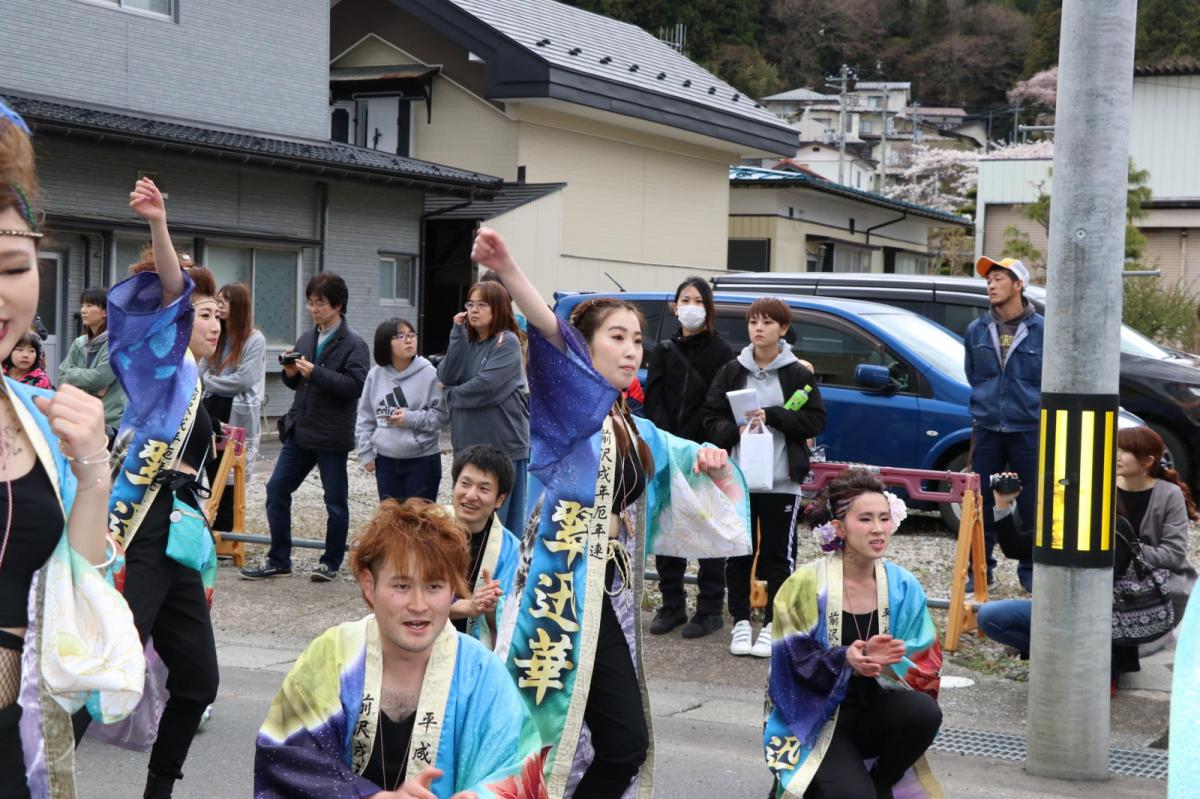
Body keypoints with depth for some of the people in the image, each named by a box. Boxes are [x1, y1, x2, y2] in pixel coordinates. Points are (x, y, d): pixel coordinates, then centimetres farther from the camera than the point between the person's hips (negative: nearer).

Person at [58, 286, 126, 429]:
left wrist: (72, 374, 0)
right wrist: (89, 388, -13)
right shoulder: (79, 344, 12)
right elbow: (62, 377, 5)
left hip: (110, 420, -6)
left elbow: (101, 377, -15)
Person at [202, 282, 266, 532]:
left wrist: (211, 381, -5)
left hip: (237, 415, -6)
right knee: (213, 476, 7)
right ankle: (216, 530, 14)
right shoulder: (216, 335, 15)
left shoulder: (255, 339, -7)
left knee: (228, 481, 2)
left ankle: (224, 531, 11)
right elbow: (206, 373, 15)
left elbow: (245, 379, -15)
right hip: (212, 410, 6)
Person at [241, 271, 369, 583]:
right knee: (277, 489, 4)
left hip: (331, 436, -6)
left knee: (335, 500, 5)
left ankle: (331, 563, 19)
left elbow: (355, 385, -22)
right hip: (300, 429, 7)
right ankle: (278, 560, 14)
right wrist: (291, 373, -3)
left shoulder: (353, 344, -9)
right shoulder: (307, 339, 12)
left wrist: (314, 372, -25)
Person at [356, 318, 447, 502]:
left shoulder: (428, 373, -11)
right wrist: (366, 452, 4)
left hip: (422, 461, -4)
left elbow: (442, 414, -9)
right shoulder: (375, 375, 1)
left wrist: (412, 419, -18)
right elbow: (365, 417, 8)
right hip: (386, 461, 4)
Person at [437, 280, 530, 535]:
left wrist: (451, 394, -2)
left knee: (500, 519, -4)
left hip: (503, 444, -7)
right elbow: (445, 377, -2)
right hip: (467, 442, 7)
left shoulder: (507, 342, -8)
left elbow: (486, 387, -18)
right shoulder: (466, 341, 12)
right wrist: (457, 333, -6)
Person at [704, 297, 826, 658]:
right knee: (738, 552, 6)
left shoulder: (799, 374, 1)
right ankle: (741, 621, 16)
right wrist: (737, 431, -15)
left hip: (781, 480, -2)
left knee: (778, 553, 3)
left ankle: (773, 624, 12)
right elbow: (712, 419, 5)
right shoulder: (731, 372, 6)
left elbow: (816, 420, -4)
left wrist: (771, 416, -14)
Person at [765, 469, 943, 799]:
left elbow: (926, 667, -5)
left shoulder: (903, 586, -2)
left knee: (924, 710, -27)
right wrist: (845, 660, -30)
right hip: (814, 720, -4)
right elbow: (794, 664, -12)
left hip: (873, 714, 4)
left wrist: (881, 660, -26)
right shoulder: (806, 585, -12)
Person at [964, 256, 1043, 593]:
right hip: (987, 429, 3)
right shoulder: (976, 330, 6)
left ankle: (1031, 570, 15)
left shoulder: (1042, 330, -4)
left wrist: (1029, 406, 6)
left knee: (1032, 503, 3)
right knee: (982, 502, 6)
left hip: (1028, 430, -3)